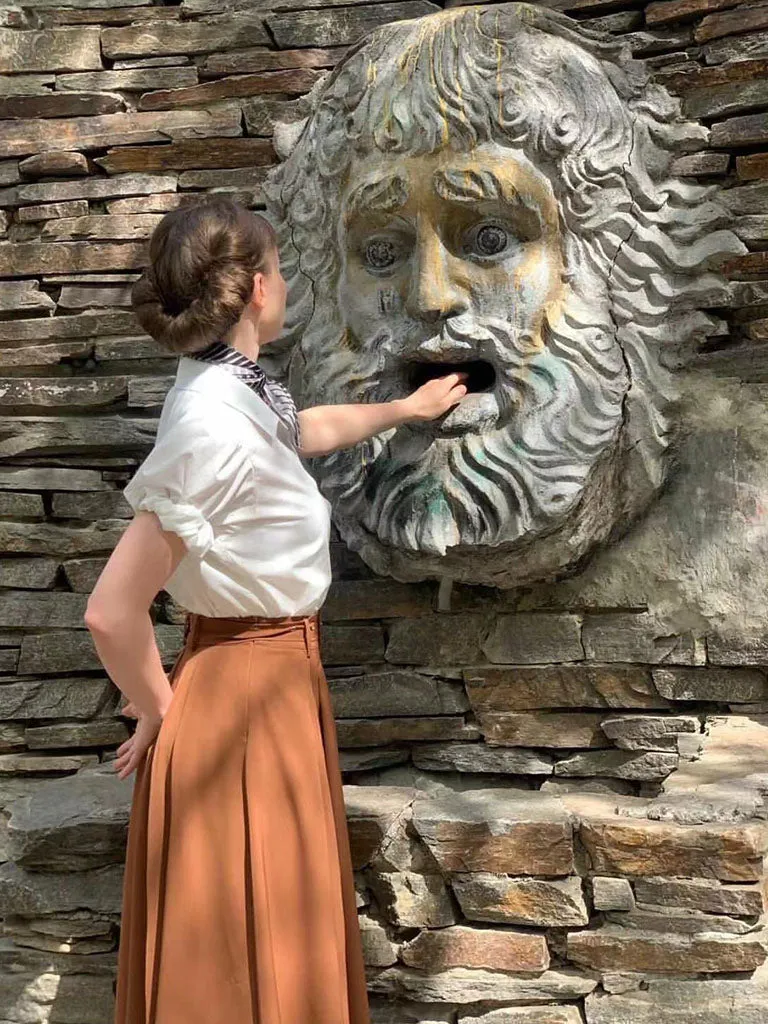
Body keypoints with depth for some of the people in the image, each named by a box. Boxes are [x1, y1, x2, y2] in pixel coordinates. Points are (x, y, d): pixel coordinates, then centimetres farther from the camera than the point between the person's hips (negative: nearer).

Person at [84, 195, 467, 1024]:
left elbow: (305, 431, 28)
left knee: (282, 921, 23)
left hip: (278, 670, 9)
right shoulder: (213, 426, -26)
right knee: (244, 932, 7)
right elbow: (111, 611, -27)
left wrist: (408, 408, 39)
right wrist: (160, 712, -10)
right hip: (242, 685, -9)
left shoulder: (236, 388, 3)